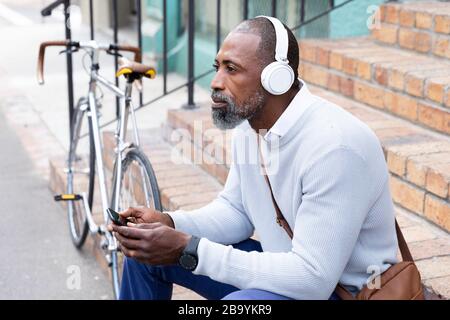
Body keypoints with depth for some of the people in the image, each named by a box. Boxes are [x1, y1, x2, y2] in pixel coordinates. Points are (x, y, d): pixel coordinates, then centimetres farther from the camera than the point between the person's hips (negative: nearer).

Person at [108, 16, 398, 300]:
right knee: (147, 247, 6)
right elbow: (234, 209, 9)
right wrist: (169, 224, -11)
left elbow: (313, 279, -31)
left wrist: (190, 251, -31)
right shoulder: (249, 123, -3)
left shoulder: (335, 147, -30)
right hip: (284, 264, 8)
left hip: (336, 288, -8)